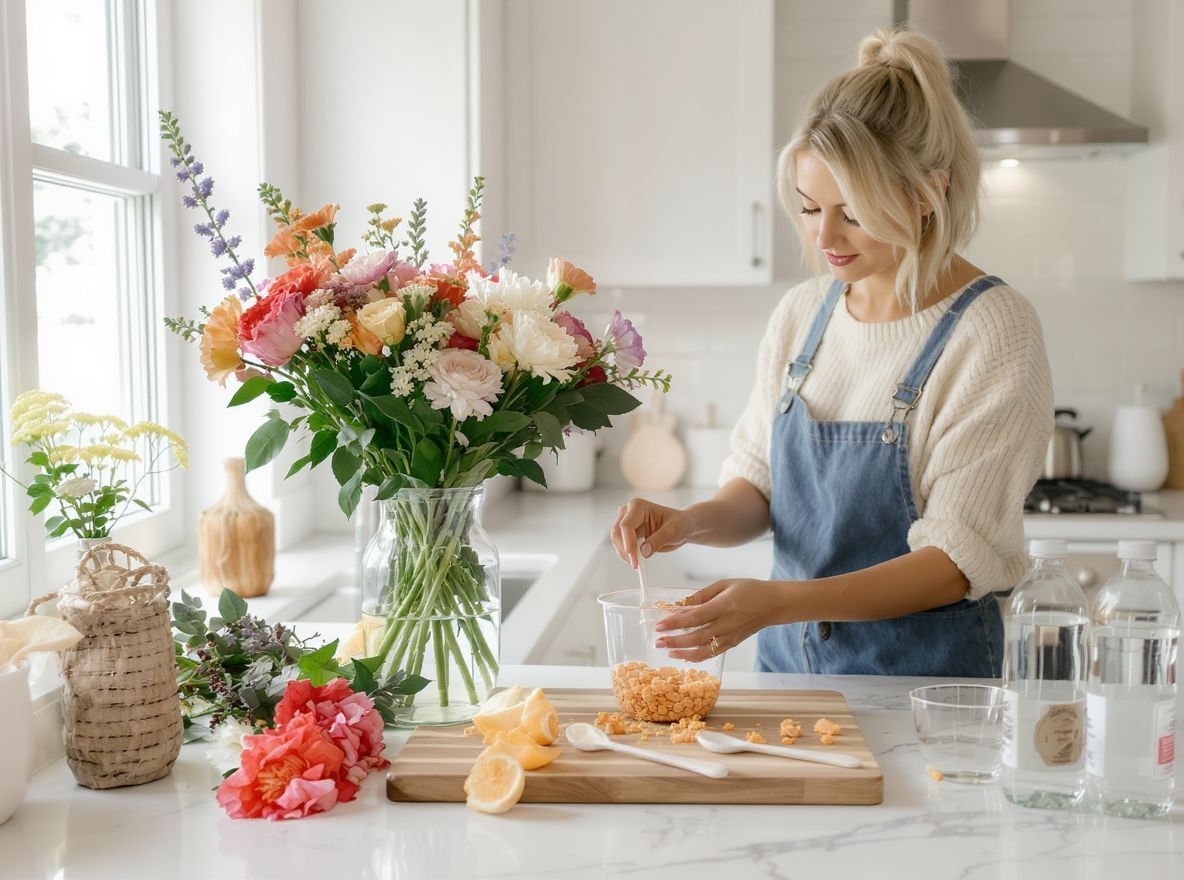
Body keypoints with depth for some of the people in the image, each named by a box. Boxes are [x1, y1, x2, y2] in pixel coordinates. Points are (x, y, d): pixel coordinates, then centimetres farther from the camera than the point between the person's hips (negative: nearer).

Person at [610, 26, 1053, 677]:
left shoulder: (993, 331, -13)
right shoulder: (799, 313, 4)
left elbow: (960, 559, -17)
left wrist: (779, 602, -27)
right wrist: (693, 522, -11)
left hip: (925, 677, -4)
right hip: (788, 661, 4)